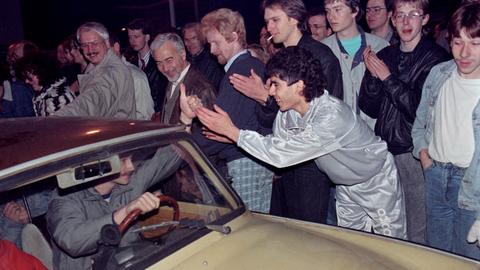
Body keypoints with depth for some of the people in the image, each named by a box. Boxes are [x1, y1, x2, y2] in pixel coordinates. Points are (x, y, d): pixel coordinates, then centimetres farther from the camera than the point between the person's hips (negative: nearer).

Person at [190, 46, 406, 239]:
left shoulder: (332, 116, -39)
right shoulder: (288, 111, -15)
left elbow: (282, 154, -39)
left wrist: (232, 131, -36)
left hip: (377, 182, -6)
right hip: (346, 185, 6)